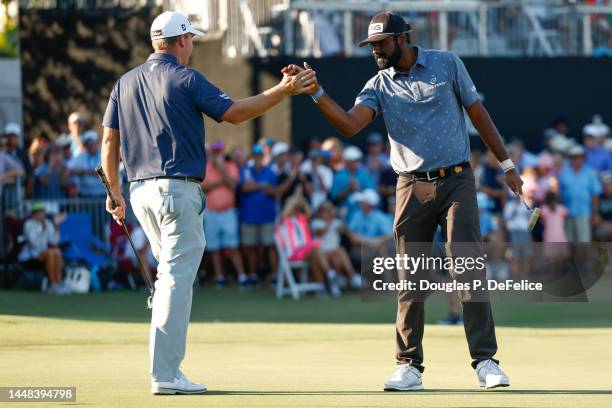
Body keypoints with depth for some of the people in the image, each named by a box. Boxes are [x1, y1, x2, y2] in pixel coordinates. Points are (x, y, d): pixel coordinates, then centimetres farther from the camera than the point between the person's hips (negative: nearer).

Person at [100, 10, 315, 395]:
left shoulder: (125, 83, 13)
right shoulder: (185, 79, -7)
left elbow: (110, 141, 11)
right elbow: (234, 112, -9)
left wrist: (114, 191, 17)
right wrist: (284, 90, -5)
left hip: (141, 191, 7)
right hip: (178, 190, -7)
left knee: (172, 275, 18)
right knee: (177, 279, -8)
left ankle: (166, 367, 15)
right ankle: (165, 375, -13)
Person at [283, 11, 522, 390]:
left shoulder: (447, 64, 3)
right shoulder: (379, 86, 6)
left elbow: (478, 113, 7)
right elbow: (349, 124, -10)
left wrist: (507, 164, 6)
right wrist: (315, 90, -22)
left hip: (457, 182, -2)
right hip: (412, 188, 2)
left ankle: (486, 362, -10)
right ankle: (410, 368, 6)